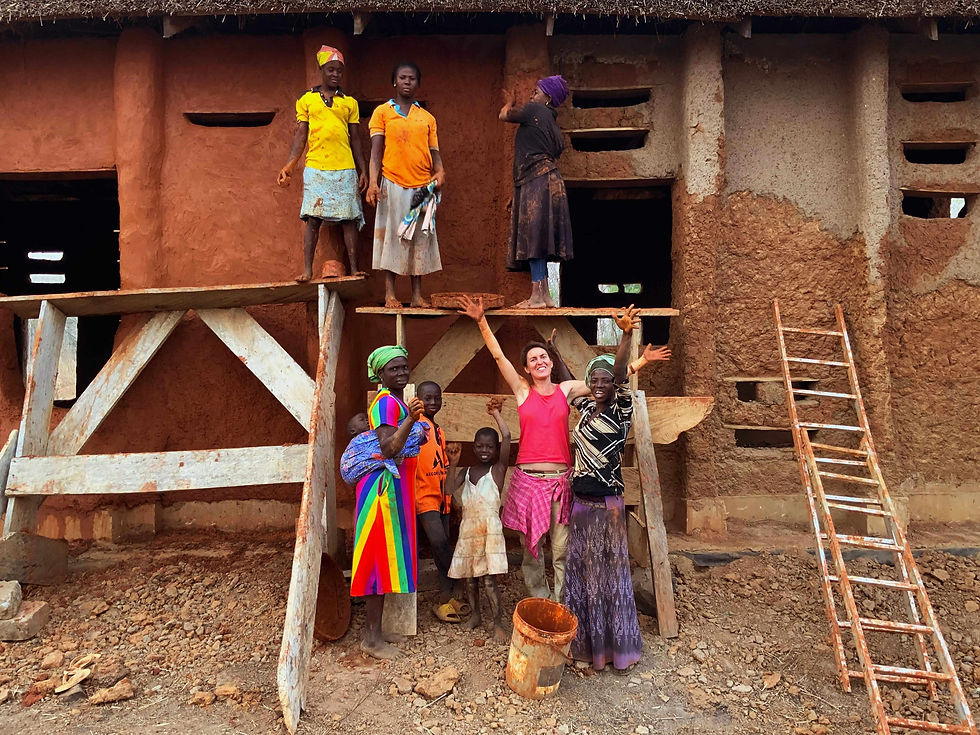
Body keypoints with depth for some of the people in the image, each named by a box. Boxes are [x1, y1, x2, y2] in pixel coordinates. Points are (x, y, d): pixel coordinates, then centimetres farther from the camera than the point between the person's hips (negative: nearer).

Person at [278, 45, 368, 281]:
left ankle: (354, 269, 3)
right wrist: (289, 166, -2)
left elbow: (355, 139, 14)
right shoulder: (306, 100, 11)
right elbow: (300, 135, 8)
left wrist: (363, 170, 7)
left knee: (349, 219, -1)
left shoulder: (350, 103, 14)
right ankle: (307, 269, -2)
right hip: (315, 169, -1)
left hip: (346, 169, 1)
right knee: (313, 218, -4)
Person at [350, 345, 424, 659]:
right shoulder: (386, 403, -15)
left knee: (384, 558, 14)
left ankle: (372, 630, 24)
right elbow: (389, 449, -25)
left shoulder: (398, 402, 15)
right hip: (385, 485, -10)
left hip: (395, 485, 10)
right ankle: (373, 638, 7)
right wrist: (411, 419, -30)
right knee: (382, 555, -4)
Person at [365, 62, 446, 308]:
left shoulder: (427, 118, 16)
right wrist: (373, 182, -12)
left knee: (420, 238, 3)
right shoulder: (382, 112, 7)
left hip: (422, 186, 3)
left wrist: (439, 172, -7)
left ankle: (417, 295, 9)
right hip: (392, 184, -3)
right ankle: (390, 295, 3)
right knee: (391, 236, -2)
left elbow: (434, 152, 14)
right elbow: (376, 150, 0)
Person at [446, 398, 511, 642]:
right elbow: (450, 488, -1)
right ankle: (475, 614, 32)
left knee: (490, 577, -7)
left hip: (489, 527, -5)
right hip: (468, 527, 5)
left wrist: (496, 413, -8)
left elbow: (507, 436, -14)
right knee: (469, 575, 14)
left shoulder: (498, 469, -2)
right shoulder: (467, 472, 12)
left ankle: (498, 624, 2)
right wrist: (453, 464, -6)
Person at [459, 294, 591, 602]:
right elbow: (498, 356, -1)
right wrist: (481, 322, -9)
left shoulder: (566, 389, 9)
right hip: (527, 478, 0)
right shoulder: (522, 390, 6)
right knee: (530, 548, 7)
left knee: (561, 550, 1)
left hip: (560, 479, 0)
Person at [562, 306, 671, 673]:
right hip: (579, 504, 6)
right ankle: (586, 640, 30)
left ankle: (617, 644, 21)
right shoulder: (584, 409, 7)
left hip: (608, 505, -6)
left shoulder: (621, 411, -8)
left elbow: (619, 373, -25)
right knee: (581, 572, 14)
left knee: (610, 573, 5)